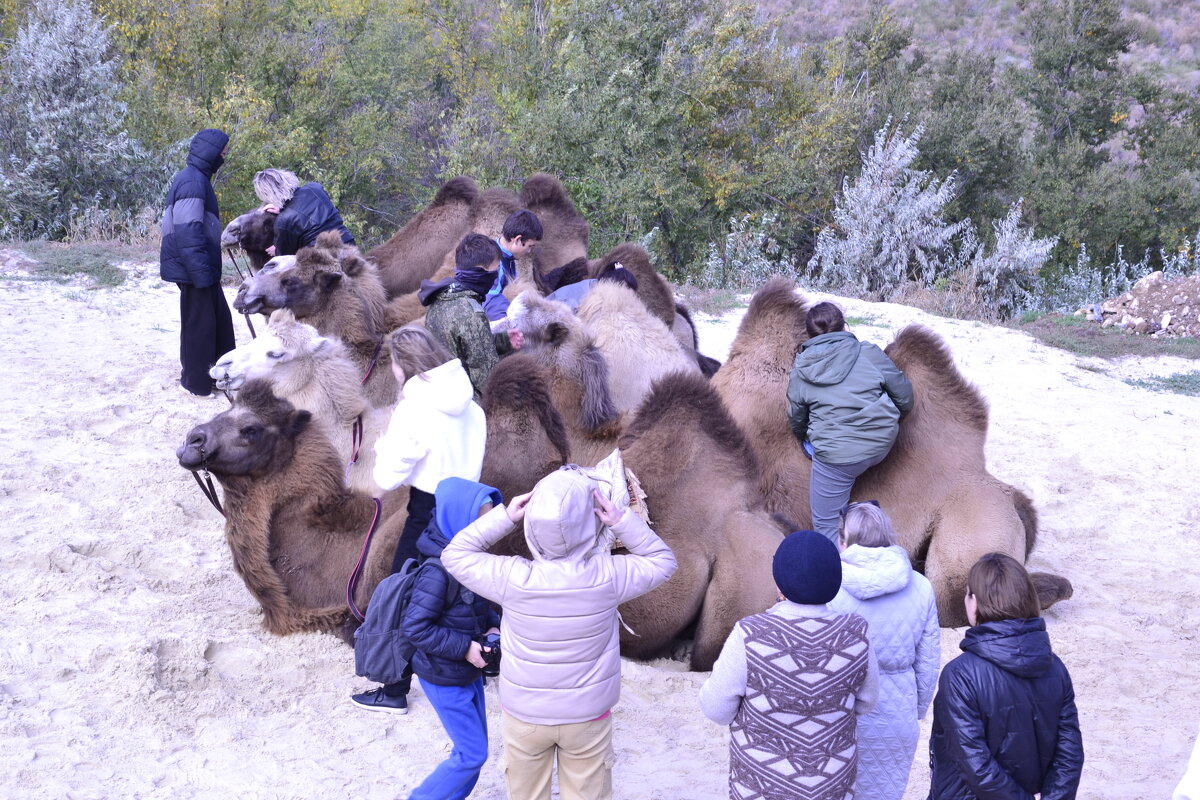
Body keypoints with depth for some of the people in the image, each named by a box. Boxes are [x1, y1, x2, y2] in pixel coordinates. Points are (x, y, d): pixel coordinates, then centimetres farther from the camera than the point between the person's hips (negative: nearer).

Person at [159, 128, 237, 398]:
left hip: (202, 269, 10)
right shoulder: (192, 182, -20)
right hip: (193, 270, -10)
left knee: (220, 318, 18)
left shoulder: (196, 178, 13)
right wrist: (201, 273, -25)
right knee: (199, 323, -1)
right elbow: (187, 233, -26)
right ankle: (197, 382, 8)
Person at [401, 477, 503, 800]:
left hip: (469, 672, 8)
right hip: (444, 680, -8)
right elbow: (416, 628, -26)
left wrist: (492, 626, -3)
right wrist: (464, 648, -24)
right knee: (473, 753, -1)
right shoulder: (438, 572, -29)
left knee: (473, 747, 17)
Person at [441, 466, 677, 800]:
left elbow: (455, 555, -6)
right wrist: (622, 520, -12)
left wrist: (504, 516, -11)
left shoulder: (513, 578, -24)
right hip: (587, 717, 0)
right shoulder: (607, 576, -22)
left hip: (524, 716, 0)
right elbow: (662, 561, -3)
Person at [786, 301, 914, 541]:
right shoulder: (869, 353, -3)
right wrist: (891, 418, 26)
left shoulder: (800, 372, 1)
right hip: (882, 445, 2)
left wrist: (804, 437, 37)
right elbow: (904, 396, 4)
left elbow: (796, 420, 14)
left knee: (826, 525, 8)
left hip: (836, 457, -2)